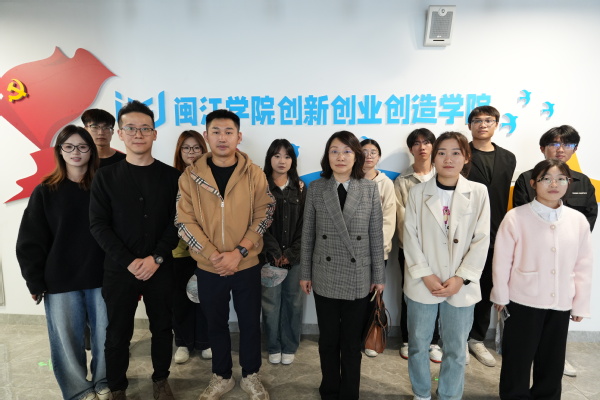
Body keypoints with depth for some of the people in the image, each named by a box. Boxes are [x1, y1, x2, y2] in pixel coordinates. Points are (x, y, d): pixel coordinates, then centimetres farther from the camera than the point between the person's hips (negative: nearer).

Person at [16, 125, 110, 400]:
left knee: (105, 335, 9)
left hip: (101, 278, 0)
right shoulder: (45, 192, 0)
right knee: (68, 339, 10)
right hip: (60, 282, 0)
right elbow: (30, 242, 1)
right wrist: (35, 282, -3)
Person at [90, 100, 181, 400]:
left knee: (162, 328, 13)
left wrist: (156, 258, -13)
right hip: (119, 270, 0)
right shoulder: (105, 176, 1)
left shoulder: (171, 176, 1)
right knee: (118, 333, 11)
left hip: (160, 269, 1)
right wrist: (129, 262, -14)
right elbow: (98, 225, -4)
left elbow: (176, 222, -2)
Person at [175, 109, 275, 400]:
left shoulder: (254, 175, -4)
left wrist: (238, 252, -16)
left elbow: (263, 217, -5)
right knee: (216, 324, 17)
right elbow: (185, 222, -7)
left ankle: (250, 376, 36)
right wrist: (214, 255, -16)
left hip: (247, 265, 0)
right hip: (208, 268, 1)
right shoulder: (191, 176, -4)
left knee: (250, 323, 13)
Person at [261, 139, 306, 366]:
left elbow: (304, 225, 1)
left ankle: (289, 347, 24)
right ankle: (273, 346, 23)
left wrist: (291, 253, -9)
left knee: (293, 301, 8)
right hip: (270, 256, -1)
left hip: (296, 256, 2)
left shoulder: (300, 188, 6)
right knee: (271, 303, 5)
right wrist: (276, 253, -14)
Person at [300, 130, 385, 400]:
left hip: (358, 278, 0)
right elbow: (308, 234, 2)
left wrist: (379, 275, 1)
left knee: (352, 341, 13)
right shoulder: (315, 189, -2)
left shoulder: (370, 189, -2)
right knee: (328, 339, 14)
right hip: (325, 277, 1)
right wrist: (305, 273, 3)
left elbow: (377, 235, 0)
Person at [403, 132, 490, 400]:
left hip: (460, 286, 0)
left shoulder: (478, 193, -2)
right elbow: (410, 237, -4)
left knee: (456, 350, 12)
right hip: (422, 284, 0)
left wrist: (460, 278, -10)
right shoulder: (417, 192, -2)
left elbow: (481, 241, -3)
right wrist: (426, 276, -11)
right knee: (418, 345, 13)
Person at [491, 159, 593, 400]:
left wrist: (580, 304, 6)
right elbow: (502, 260, -7)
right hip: (523, 302, -3)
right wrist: (501, 296, -2)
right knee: (517, 360, 10)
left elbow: (583, 266, 5)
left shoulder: (579, 220, -2)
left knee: (552, 362, 17)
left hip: (561, 305, 3)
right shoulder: (516, 217, -12)